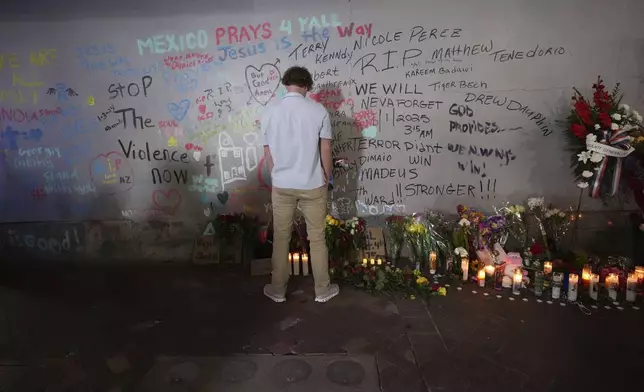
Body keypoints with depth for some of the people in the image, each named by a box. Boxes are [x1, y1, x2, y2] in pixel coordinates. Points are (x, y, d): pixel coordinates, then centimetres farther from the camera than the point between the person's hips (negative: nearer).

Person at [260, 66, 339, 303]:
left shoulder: (270, 112, -4)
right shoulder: (318, 111, -8)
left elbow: (268, 153, 3)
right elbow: (325, 150, -4)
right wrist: (327, 178, 11)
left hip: (282, 185, 1)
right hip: (312, 184, -1)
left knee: (281, 238, 13)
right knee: (317, 238, 10)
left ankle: (278, 290, 24)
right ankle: (322, 290, 22)